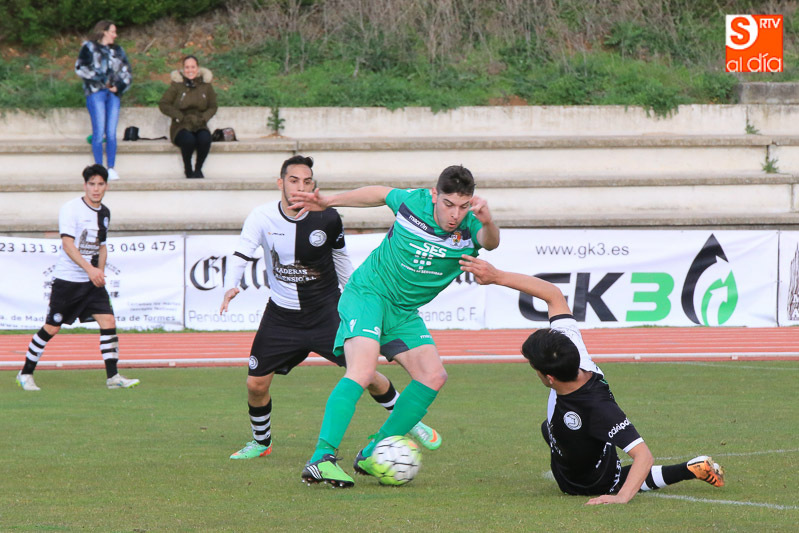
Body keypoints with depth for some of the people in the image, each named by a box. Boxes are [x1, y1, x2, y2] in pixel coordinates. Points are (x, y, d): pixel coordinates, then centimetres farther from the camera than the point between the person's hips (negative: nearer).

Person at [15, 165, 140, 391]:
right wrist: (89, 268, -29)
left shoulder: (104, 213, 10)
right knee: (51, 328, 0)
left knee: (108, 322, -8)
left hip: (93, 282, 6)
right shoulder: (71, 209, -11)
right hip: (67, 279, -6)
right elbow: (67, 244, -20)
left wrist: (100, 270, 5)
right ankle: (26, 374, 15)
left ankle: (112, 377, -5)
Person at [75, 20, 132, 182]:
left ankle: (111, 168, 2)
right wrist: (101, 79, -10)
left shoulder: (117, 50, 22)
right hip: (95, 92, -4)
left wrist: (119, 86, -1)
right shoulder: (89, 47, 8)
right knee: (99, 131, -8)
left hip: (113, 93, 4)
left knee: (111, 132, -2)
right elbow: (80, 67, -4)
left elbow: (127, 72, 19)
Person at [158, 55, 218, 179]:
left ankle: (198, 168, -9)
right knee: (189, 140, -36)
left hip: (200, 126, 2)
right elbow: (163, 104, -2)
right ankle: (187, 169, -9)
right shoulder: (177, 85, 1)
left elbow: (213, 107, 13)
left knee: (205, 139, -33)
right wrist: (181, 117, -12)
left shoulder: (206, 85, 8)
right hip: (181, 127, -2)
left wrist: (203, 118, -8)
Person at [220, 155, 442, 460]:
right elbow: (240, 256, -17)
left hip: (326, 311, -1)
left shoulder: (327, 219, -10)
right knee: (256, 384, -4)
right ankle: (261, 443, 23)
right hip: (281, 316, 1)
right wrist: (230, 288, -37)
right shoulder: (262, 218, -12)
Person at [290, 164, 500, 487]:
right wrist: (327, 202, 13)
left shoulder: (468, 228, -13)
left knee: (433, 376, -6)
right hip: (367, 292, -5)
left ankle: (372, 454, 5)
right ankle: (321, 459, -32)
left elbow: (490, 243, -37)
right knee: (363, 369, -26)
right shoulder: (414, 203, -15)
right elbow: (380, 194, 7)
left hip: (403, 312, 5)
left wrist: (487, 224, -60)